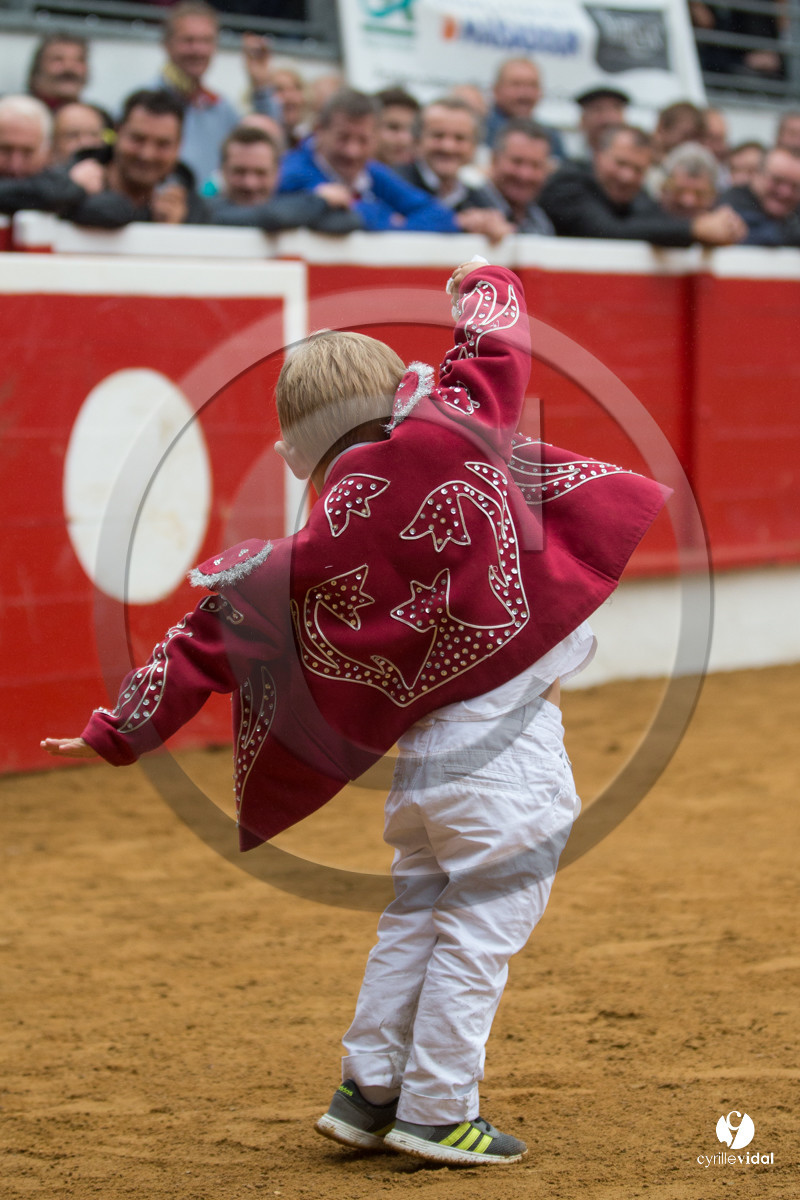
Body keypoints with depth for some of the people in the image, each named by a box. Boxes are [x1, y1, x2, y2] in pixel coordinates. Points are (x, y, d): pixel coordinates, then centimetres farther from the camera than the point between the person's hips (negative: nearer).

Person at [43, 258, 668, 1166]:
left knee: (419, 908, 21)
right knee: (487, 912, 3)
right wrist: (486, 287, 29)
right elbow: (495, 341, 6)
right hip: (505, 741, -4)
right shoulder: (451, 430, -9)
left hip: (425, 747, 4)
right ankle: (437, 1112, 6)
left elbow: (207, 638, 3)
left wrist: (117, 733, 12)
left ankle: (368, 1090, 27)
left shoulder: (309, 558, 1)